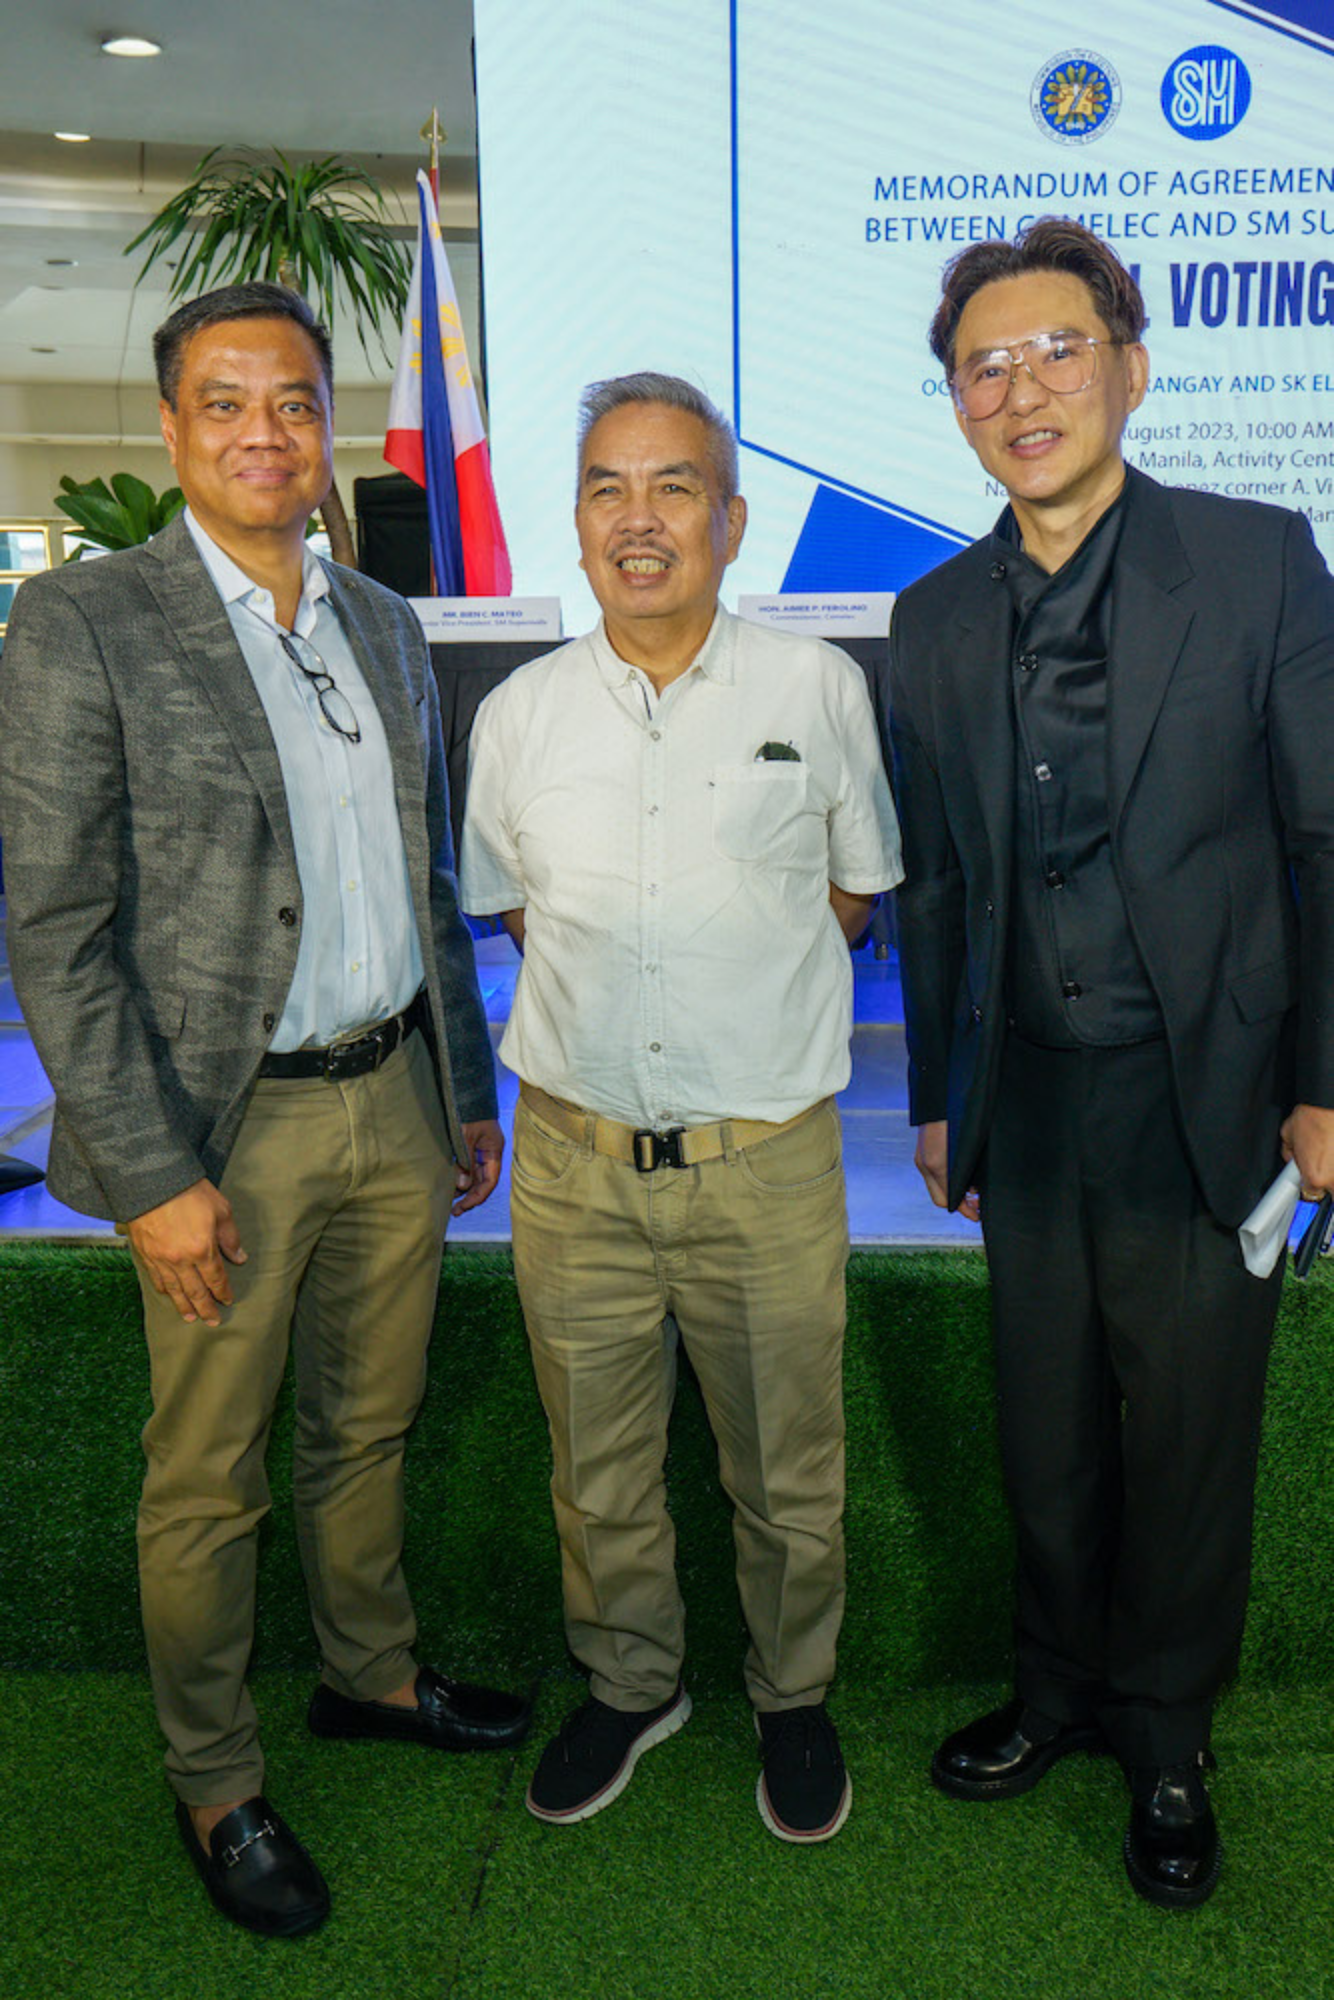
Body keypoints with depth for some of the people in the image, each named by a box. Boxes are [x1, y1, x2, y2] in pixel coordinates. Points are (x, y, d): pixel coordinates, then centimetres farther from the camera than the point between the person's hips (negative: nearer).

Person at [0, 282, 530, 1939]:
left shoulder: (385, 628, 9)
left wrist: (467, 1088, 13)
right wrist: (153, 1173, -15)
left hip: (390, 1102, 6)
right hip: (225, 1128, -5)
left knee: (367, 1427, 21)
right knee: (207, 1478, 11)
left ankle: (371, 1673, 44)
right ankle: (212, 1783, 33)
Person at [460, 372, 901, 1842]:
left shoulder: (819, 690, -2)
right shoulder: (517, 714, 2)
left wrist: (743, 971, 2)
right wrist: (618, 970, 5)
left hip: (767, 1164, -1)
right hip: (574, 1156, 2)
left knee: (785, 1469, 14)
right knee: (597, 1467, 17)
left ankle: (794, 1696, 42)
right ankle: (630, 1682, 44)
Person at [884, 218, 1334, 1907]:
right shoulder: (937, 617, 6)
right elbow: (934, 881, 9)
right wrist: (936, 1095, 11)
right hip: (1029, 1099, 3)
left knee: (1190, 1430, 12)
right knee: (1044, 1428, 15)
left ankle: (1165, 1733, 36)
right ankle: (1058, 1686, 40)